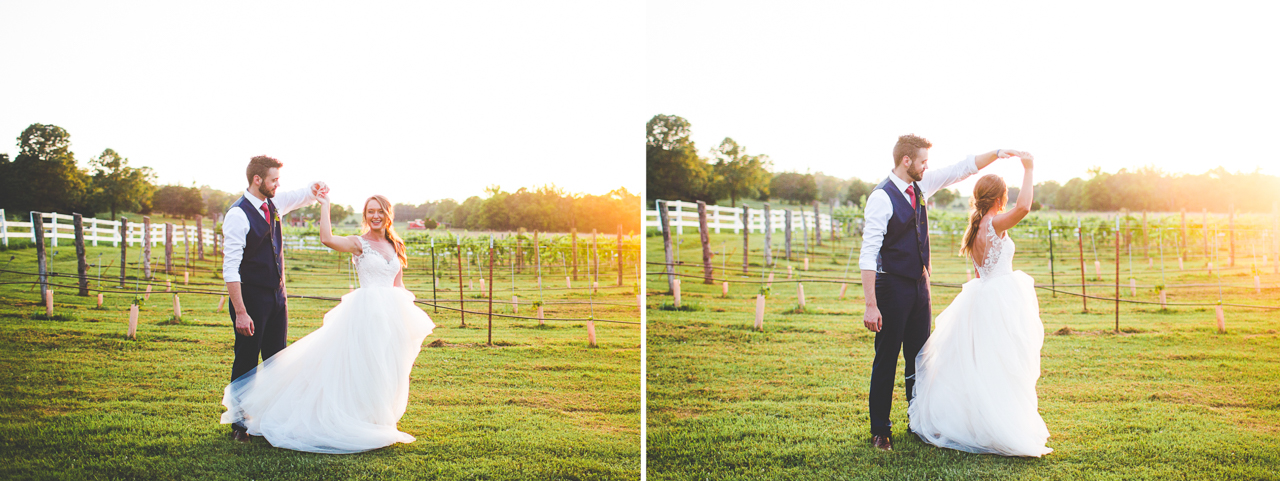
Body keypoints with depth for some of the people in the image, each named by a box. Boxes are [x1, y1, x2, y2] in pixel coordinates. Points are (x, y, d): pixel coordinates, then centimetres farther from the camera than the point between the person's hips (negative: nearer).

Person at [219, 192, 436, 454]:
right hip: (365, 312, -5)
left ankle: (374, 423, 23)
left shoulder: (395, 246, 14)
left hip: (391, 315, 5)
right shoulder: (358, 243, -2)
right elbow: (327, 238, -21)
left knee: (385, 371, 10)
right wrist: (325, 205, -15)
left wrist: (409, 320, 12)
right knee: (361, 368, -4)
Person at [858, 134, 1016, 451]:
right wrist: (870, 305, -25)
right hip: (893, 286, -7)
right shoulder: (881, 198, -18)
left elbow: (963, 168, 17)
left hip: (920, 283, 7)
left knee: (919, 358, 15)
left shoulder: (921, 185, 5)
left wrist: (998, 153, 5)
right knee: (886, 361, 1)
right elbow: (868, 254, -21)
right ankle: (880, 431, 11)